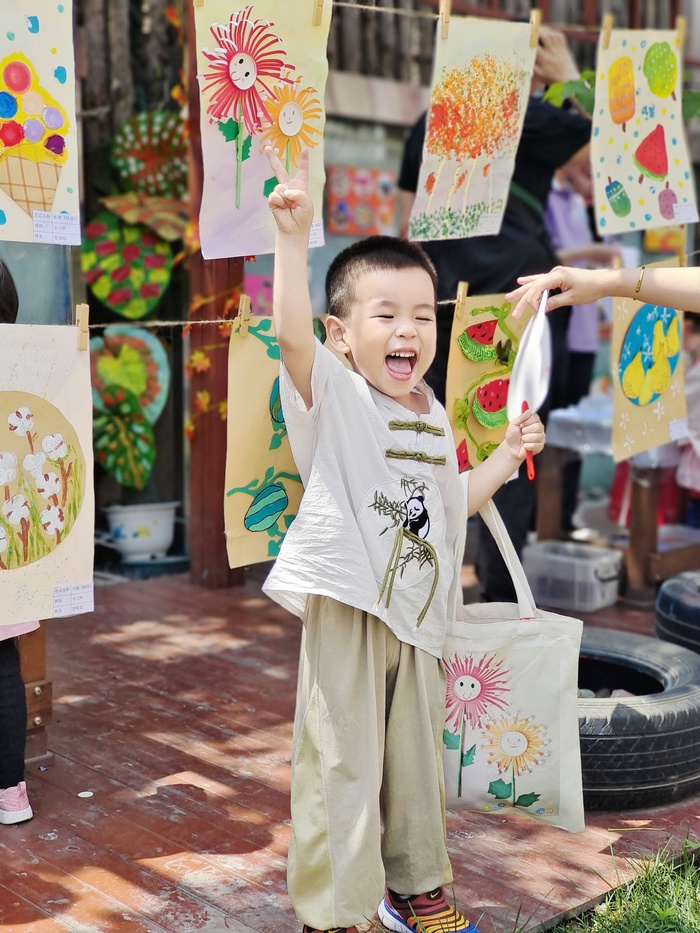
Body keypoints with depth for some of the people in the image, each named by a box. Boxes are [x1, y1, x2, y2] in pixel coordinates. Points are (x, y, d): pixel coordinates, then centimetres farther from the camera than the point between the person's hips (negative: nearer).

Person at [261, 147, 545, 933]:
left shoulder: (434, 418, 12)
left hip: (416, 618, 7)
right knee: (342, 765, -1)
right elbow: (292, 334, -29)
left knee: (416, 758, 19)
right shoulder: (336, 396, -9)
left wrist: (507, 456, 20)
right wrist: (293, 238, -36)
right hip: (347, 609, -7)